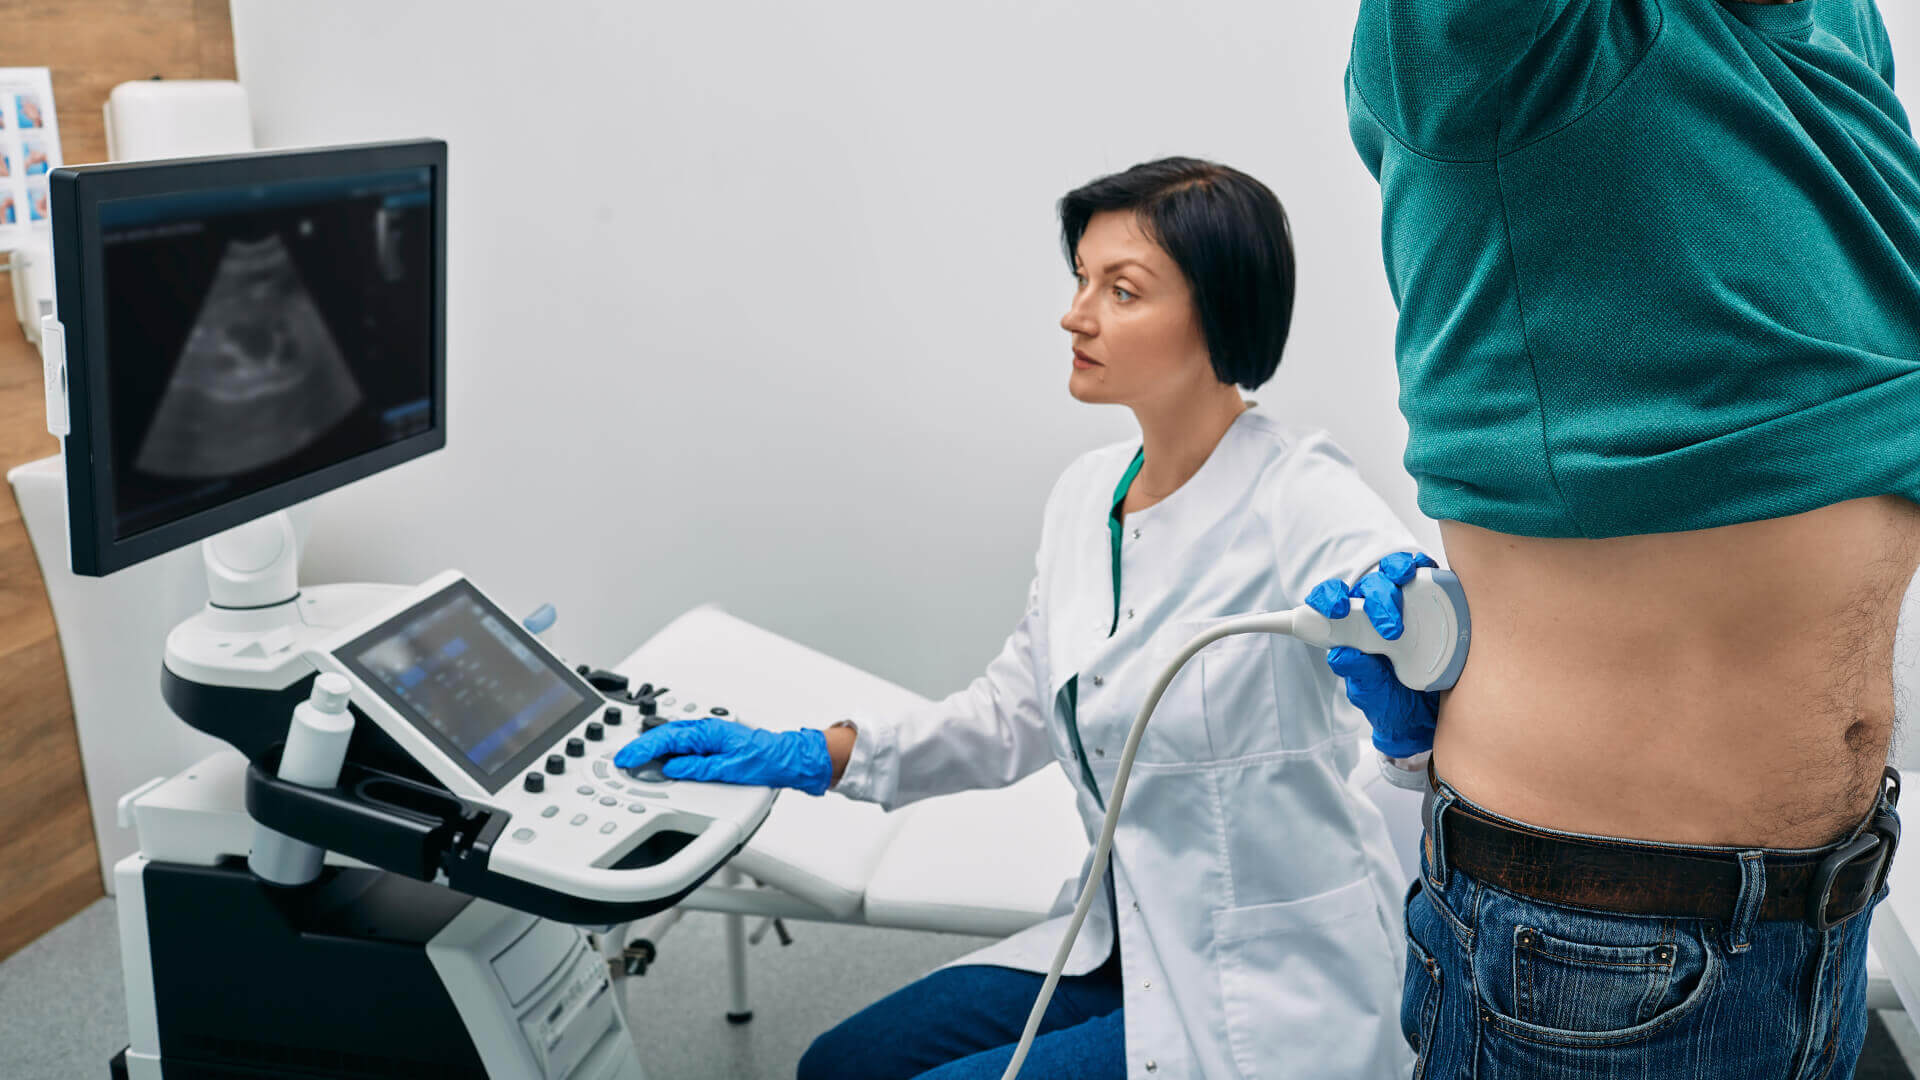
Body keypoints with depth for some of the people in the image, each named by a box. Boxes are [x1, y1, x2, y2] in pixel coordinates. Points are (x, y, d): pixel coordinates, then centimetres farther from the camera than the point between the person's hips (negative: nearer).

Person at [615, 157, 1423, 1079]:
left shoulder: (1300, 501, -21)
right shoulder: (1086, 494, 4)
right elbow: (1015, 713, 13)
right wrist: (810, 756, 5)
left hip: (1271, 1004, -7)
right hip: (1122, 951, 7)